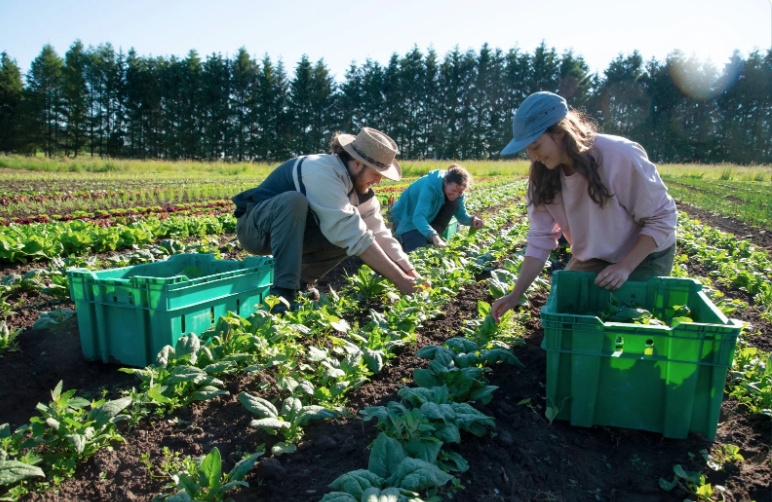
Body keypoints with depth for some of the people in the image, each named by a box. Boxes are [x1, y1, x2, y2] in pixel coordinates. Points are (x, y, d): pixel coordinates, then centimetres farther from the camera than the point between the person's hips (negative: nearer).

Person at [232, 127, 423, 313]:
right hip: (254, 227, -7)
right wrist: (400, 281, -34)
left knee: (352, 231, -10)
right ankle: (283, 293, -31)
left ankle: (302, 282, -1)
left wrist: (411, 274, -16)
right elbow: (352, 236, -36)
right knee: (294, 201, -37)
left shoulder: (359, 186, -5)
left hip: (291, 232, 7)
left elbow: (380, 234, -6)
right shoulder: (322, 172, -31)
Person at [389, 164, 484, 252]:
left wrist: (472, 220, -31)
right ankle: (401, 238, 6)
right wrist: (433, 236, -63)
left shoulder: (457, 192, -16)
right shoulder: (430, 186, -37)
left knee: (454, 202, -18)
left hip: (429, 217, 7)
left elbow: (462, 215, -7)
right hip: (406, 217, -7)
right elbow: (418, 217, -48)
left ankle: (430, 240, -8)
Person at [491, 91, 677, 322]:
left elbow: (662, 218, -20)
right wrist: (515, 295, -19)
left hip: (644, 258, -4)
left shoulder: (620, 156, -30)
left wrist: (625, 267, -29)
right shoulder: (544, 175, -15)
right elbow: (540, 239, -13)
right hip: (591, 260, 4)